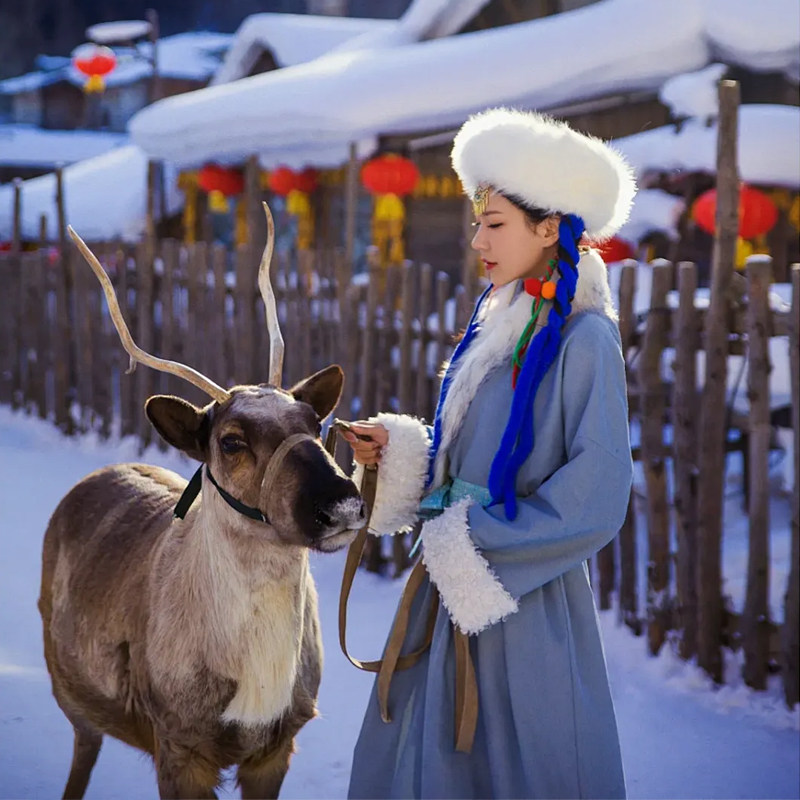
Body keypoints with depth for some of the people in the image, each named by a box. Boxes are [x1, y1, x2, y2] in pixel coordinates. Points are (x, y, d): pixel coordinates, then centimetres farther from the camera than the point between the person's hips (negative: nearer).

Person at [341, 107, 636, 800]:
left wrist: (479, 542, -16)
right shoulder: (498, 324, 11)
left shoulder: (583, 338, -14)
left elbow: (596, 496, -19)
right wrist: (397, 451, 2)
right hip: (455, 579, 8)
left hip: (525, 598, -8)